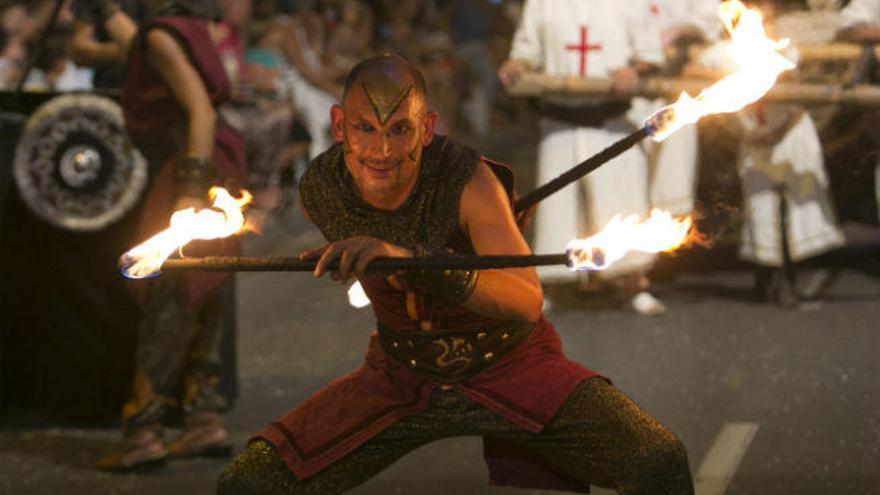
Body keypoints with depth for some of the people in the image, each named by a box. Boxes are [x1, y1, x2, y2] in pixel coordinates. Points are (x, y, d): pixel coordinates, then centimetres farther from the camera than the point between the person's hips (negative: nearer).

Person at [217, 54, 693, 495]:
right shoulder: (319, 189, -12)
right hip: (401, 374, 3)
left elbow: (528, 302, -39)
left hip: (509, 364, -3)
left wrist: (409, 259, -50)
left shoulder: (468, 179, -25)